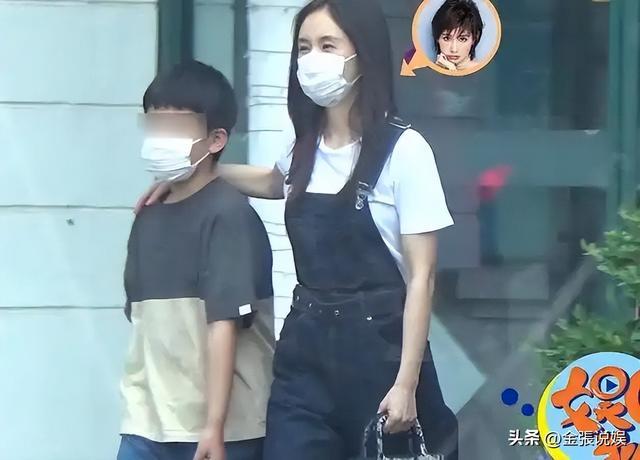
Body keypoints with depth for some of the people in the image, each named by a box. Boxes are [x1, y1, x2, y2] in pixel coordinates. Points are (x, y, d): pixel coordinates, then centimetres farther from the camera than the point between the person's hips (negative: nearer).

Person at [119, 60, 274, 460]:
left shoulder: (229, 215, -10)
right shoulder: (149, 218, 13)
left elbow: (225, 324, -17)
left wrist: (214, 427, -21)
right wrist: (138, 411, 13)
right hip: (148, 427, 7)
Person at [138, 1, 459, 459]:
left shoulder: (403, 149, -10)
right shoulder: (306, 148, 8)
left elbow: (421, 276, -10)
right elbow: (272, 183, 35)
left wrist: (406, 383, -15)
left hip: (377, 347, -5)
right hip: (304, 348, 5)